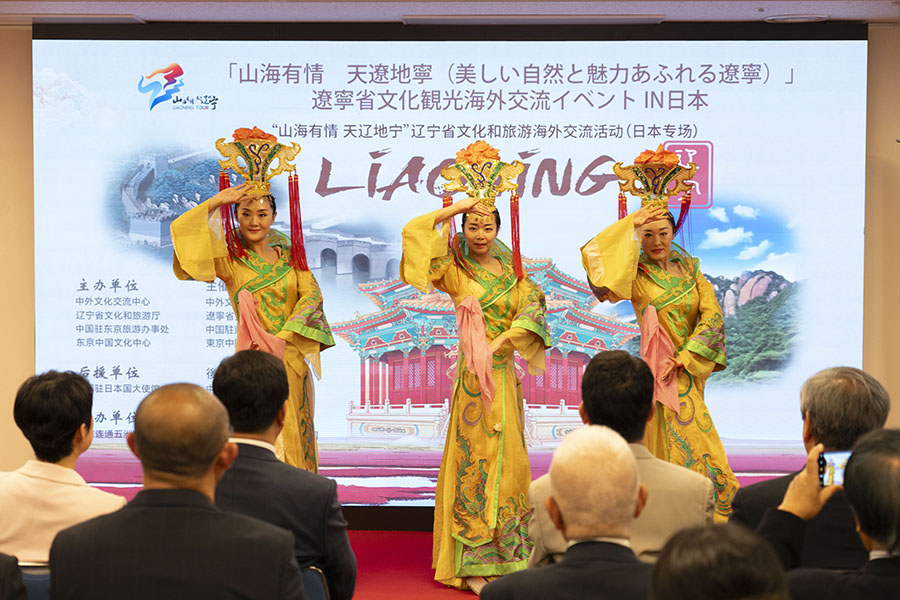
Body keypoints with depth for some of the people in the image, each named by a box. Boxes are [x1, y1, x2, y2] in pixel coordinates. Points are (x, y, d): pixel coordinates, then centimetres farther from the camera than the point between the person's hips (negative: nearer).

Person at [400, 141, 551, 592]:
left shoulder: (512, 270, 10)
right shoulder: (455, 268, 1)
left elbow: (532, 307, -3)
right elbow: (414, 230, -9)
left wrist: (500, 340, -17)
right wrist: (463, 204, -8)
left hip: (503, 373, 3)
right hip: (472, 375, -3)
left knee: (507, 457, 6)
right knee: (473, 459, -3)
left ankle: (507, 554, 15)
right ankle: (472, 562, 1)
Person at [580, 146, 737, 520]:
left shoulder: (689, 268, 8)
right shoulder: (636, 275, -4)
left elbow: (712, 316, 2)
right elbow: (592, 254, -19)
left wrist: (685, 357, -8)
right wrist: (630, 226, -15)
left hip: (690, 367, 4)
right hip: (662, 372, -4)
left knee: (679, 441, 11)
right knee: (681, 439, -6)